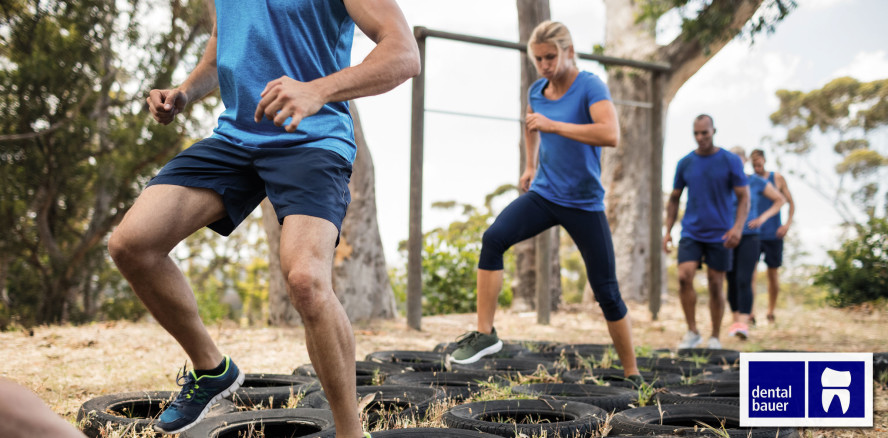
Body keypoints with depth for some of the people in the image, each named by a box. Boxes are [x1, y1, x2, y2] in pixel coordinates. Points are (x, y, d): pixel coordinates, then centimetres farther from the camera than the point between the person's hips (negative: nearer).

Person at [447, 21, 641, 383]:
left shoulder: (590, 87, -13)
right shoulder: (536, 91, 5)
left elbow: (611, 135, -32)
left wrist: (554, 125, -34)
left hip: (584, 203, -4)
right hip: (544, 194, 5)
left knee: (607, 293, -2)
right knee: (494, 238, -22)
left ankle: (632, 376, 14)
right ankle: (485, 334, -15)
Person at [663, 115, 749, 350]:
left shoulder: (731, 161, -3)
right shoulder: (685, 163, 5)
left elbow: (744, 197, -4)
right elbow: (674, 199, 13)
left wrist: (738, 227, -19)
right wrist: (668, 231, 5)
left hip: (720, 234, -2)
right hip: (691, 232, 2)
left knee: (716, 285, 1)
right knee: (684, 277, -16)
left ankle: (715, 337, 16)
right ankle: (692, 332, -3)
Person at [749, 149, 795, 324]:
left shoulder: (777, 178, 2)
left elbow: (790, 202, 5)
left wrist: (787, 224, -8)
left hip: (773, 234, 0)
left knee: (773, 273, 8)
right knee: (749, 271, -13)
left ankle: (771, 313, 23)